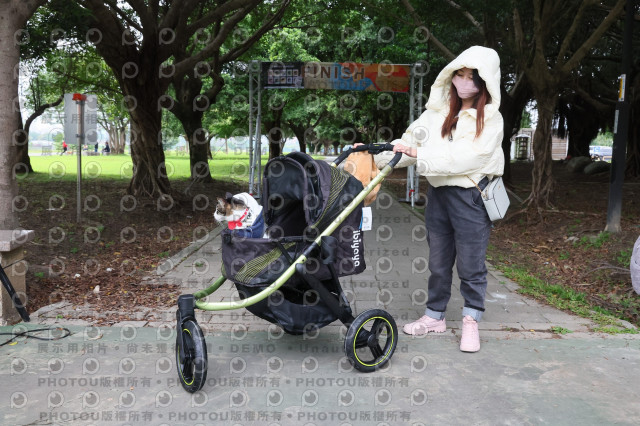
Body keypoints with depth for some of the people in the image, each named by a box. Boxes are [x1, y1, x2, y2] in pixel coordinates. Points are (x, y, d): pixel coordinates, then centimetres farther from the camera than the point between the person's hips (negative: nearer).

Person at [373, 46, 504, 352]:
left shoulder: (490, 119, -6)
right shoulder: (439, 110, 8)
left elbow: (465, 157, -19)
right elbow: (412, 140, 4)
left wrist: (419, 155, -24)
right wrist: (378, 159, -9)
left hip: (471, 197, -4)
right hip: (438, 193, 5)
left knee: (470, 264, 3)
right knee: (438, 261, 14)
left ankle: (471, 321, 20)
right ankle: (434, 316, 28)